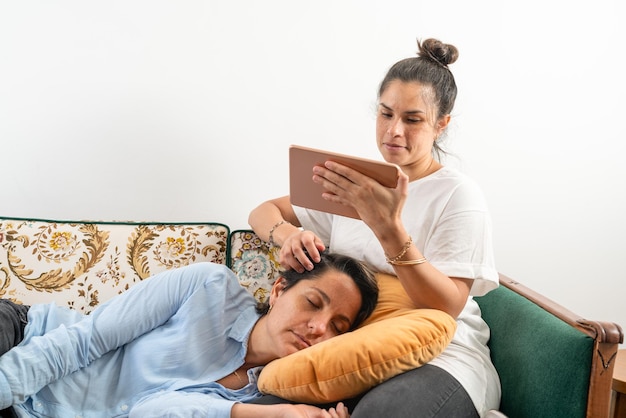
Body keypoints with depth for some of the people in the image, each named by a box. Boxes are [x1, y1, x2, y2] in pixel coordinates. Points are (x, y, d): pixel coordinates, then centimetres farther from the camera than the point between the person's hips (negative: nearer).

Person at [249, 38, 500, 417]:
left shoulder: (459, 195, -6)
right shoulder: (355, 182, 11)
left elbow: (447, 308, -16)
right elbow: (263, 212, 16)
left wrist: (389, 228, -30)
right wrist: (288, 234, -9)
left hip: (441, 355, -3)